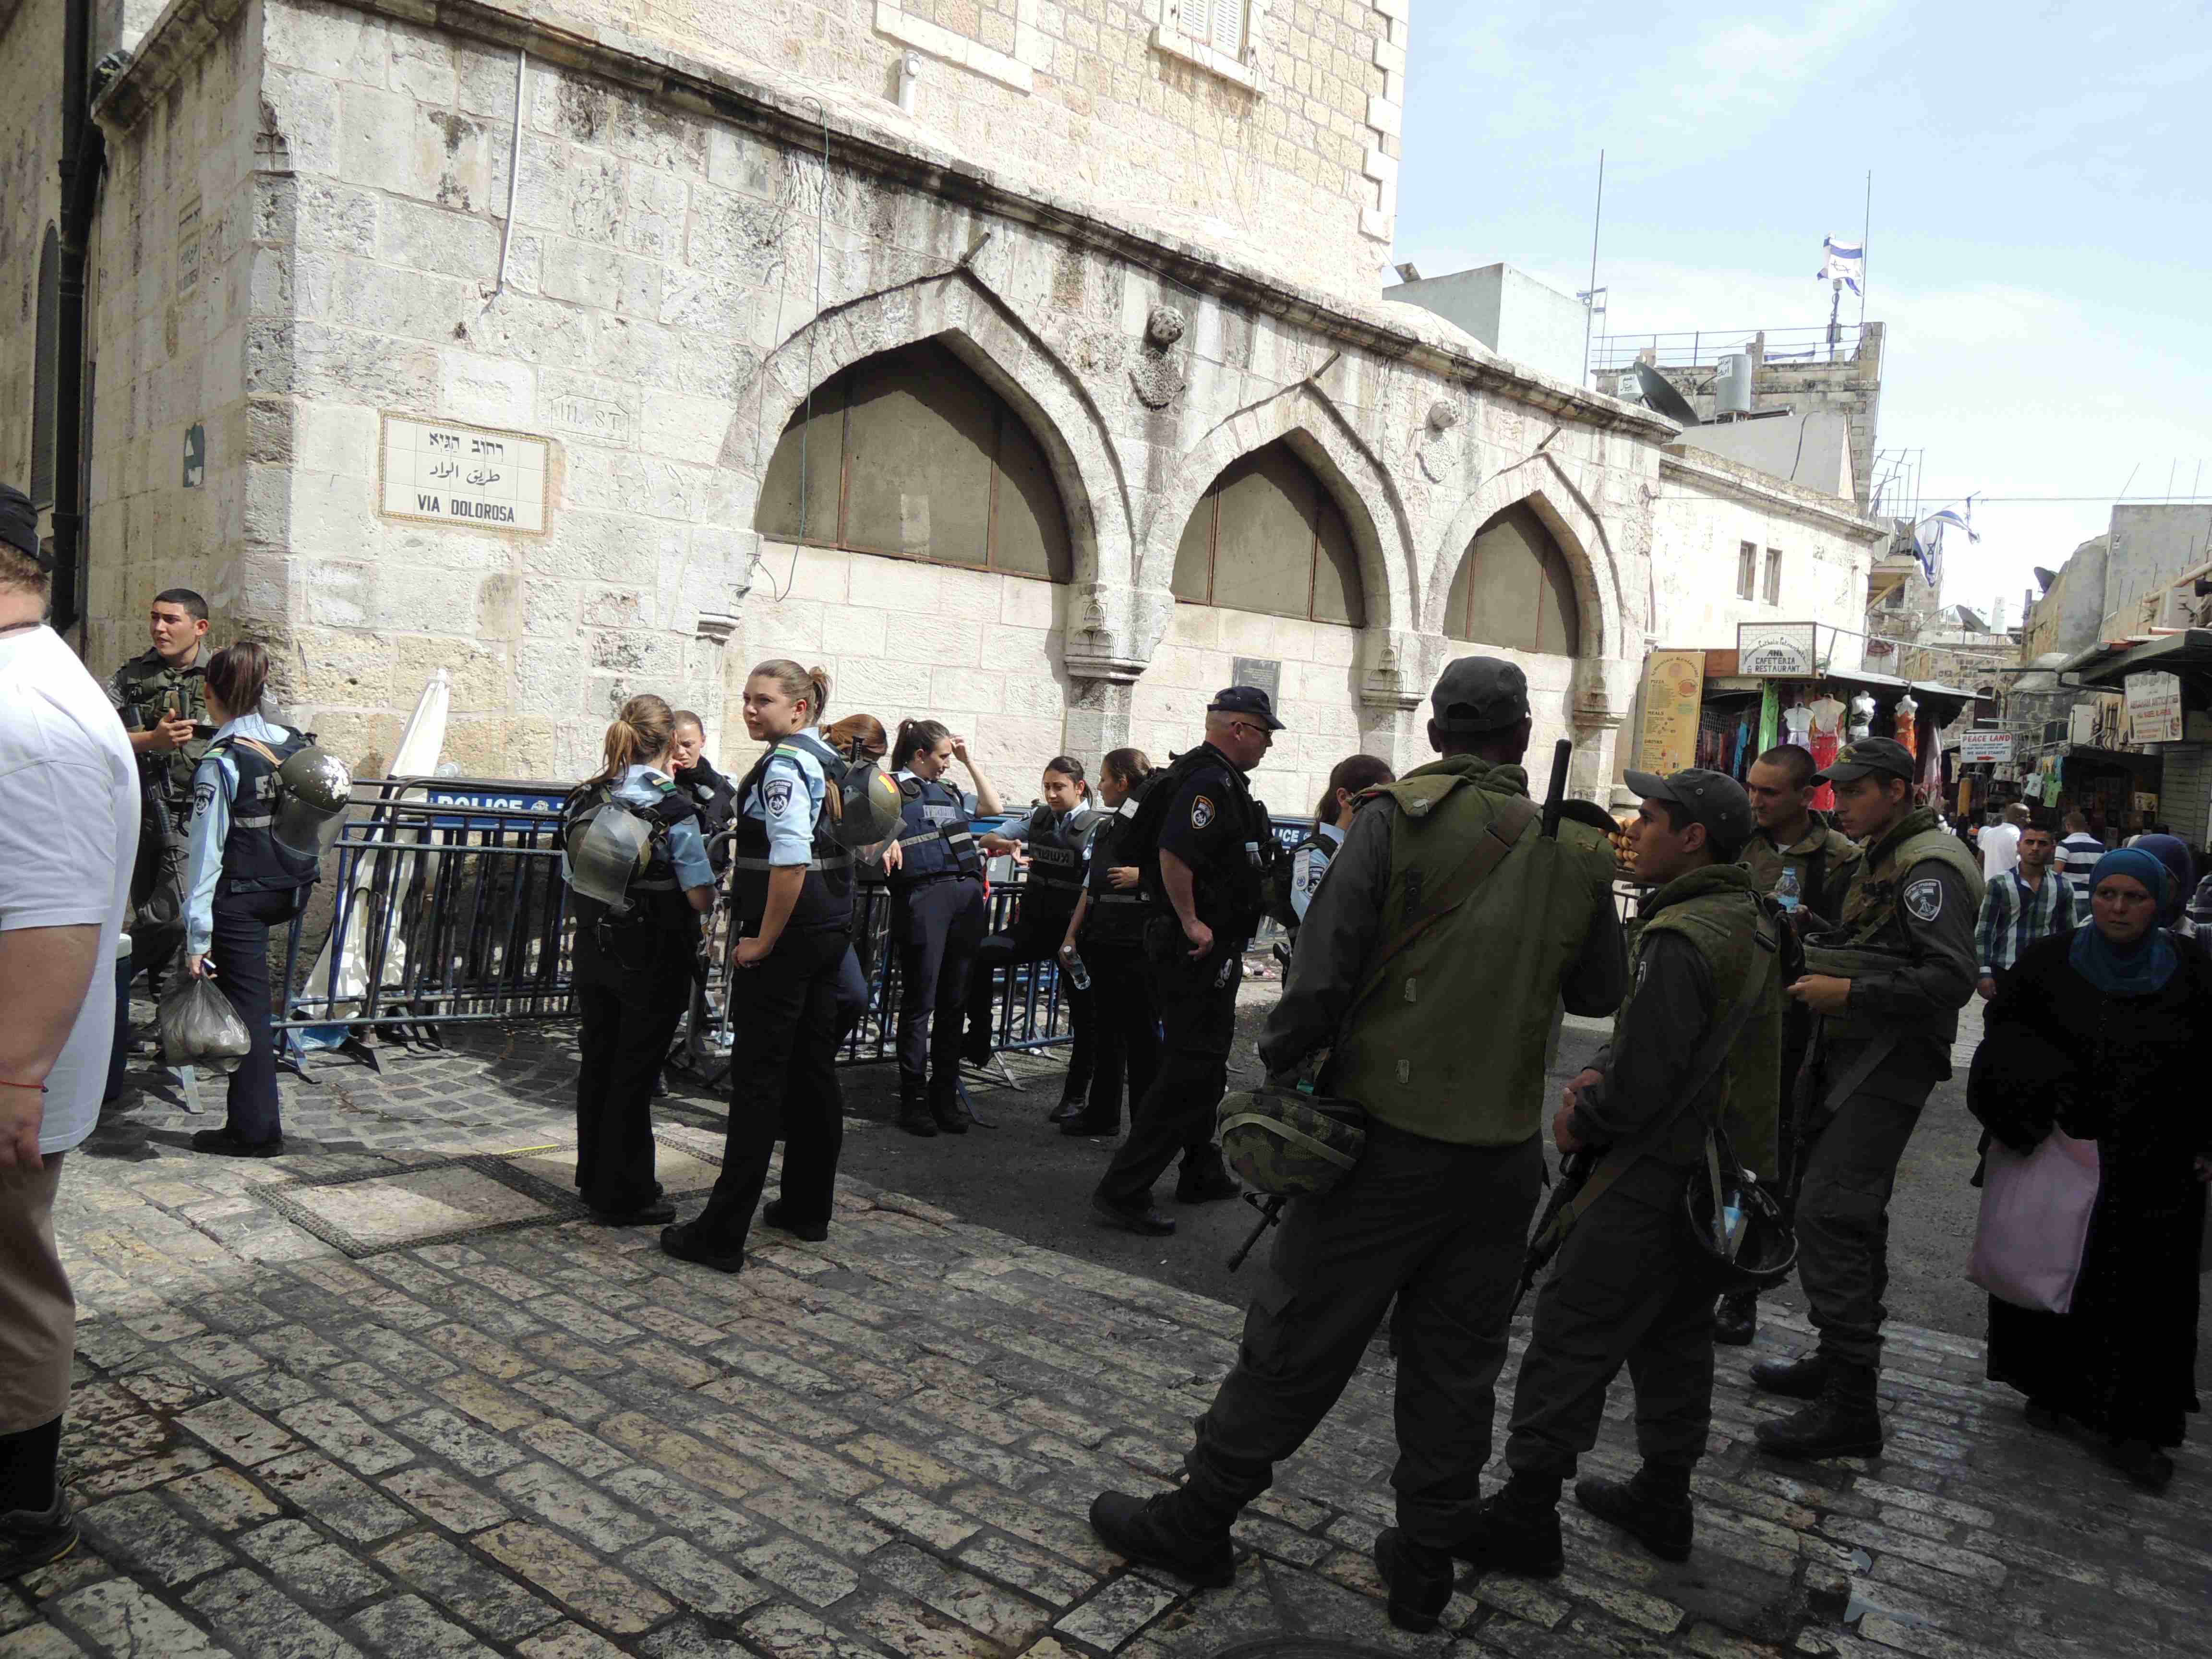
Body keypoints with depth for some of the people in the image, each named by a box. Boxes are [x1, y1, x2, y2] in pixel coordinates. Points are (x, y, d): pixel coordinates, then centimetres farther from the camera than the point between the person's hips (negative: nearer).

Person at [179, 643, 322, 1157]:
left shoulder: (220, 762, -15)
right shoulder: (296, 746, 1)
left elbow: (207, 853, -15)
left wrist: (197, 939, -12)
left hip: (240, 900, -5)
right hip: (291, 894, 6)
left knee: (248, 1009, 3)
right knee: (251, 1003, 23)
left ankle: (255, 1131, 12)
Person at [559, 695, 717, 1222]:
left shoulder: (584, 799, 0)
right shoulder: (674, 808, -17)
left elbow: (571, 882, 7)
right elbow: (701, 898, -17)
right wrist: (709, 885, 3)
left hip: (593, 953, 6)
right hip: (653, 960, -6)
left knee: (597, 1062, 18)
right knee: (635, 1074, 5)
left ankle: (595, 1178, 33)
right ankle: (622, 1195, 15)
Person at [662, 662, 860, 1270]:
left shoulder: (783, 764, -15)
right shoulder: (832, 760, 14)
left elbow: (791, 862, -25)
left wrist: (763, 942, -18)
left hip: (786, 935, -10)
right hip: (832, 930, 10)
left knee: (758, 1077, -6)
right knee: (814, 1068, 15)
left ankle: (722, 1236, 0)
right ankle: (808, 1208, 26)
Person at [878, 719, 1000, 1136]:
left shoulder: (950, 792, 25)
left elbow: (994, 806, 31)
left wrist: (969, 761, 27)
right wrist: (887, 841, -29)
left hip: (967, 897, 6)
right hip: (923, 895, -6)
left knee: (954, 1002, 7)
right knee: (920, 1002, -3)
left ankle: (945, 1090, 15)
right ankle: (914, 1097, 4)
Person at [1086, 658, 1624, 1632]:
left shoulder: (1398, 819, -10)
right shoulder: (1579, 852, 2)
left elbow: (1322, 973, -15)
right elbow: (1598, 995, 14)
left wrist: (1281, 1068, -2)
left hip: (1388, 1137, -3)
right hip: (1504, 1157, 4)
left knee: (1294, 1344, 7)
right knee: (1455, 1367, 16)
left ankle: (1195, 1523, 23)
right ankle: (1424, 1567, 29)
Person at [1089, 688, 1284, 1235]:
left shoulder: (1217, 778, 17)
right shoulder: (1210, 781, -18)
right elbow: (1173, 853, -31)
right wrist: (1191, 921, -25)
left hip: (1207, 947, 11)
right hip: (1201, 948, -11)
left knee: (1205, 1063, 20)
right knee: (1189, 1071, -8)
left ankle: (1203, 1174, 34)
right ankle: (1122, 1191, -5)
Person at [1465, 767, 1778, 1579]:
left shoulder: (1680, 938, -23)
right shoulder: (1751, 921, 9)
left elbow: (1646, 1078, -23)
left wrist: (1584, 1123, -6)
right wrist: (1598, 1071, 2)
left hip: (1653, 1178, -10)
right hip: (1718, 1173, 10)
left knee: (1571, 1335, -2)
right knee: (1674, 1334, 20)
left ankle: (1527, 1513, 6)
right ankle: (1663, 1501, 33)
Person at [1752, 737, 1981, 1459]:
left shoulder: (1927, 868, -15)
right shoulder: (1879, 859, 18)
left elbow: (1952, 978, -24)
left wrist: (1851, 992, -23)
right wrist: (1819, 974, 13)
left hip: (1889, 1065, -11)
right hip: (1851, 1056, 11)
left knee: (1831, 1215, -15)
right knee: (1849, 1213, 18)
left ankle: (1850, 1407, -10)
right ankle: (1839, 1359, 31)